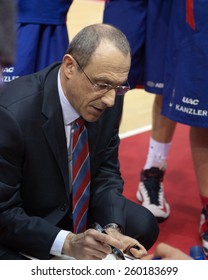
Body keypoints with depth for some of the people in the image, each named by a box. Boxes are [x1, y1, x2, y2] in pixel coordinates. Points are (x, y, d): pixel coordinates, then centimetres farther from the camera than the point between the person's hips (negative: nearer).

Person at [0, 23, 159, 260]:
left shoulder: (108, 98, -14)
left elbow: (106, 170, -1)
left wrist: (111, 228, -17)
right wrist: (67, 243, -35)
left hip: (73, 204, 6)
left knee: (143, 226, -6)